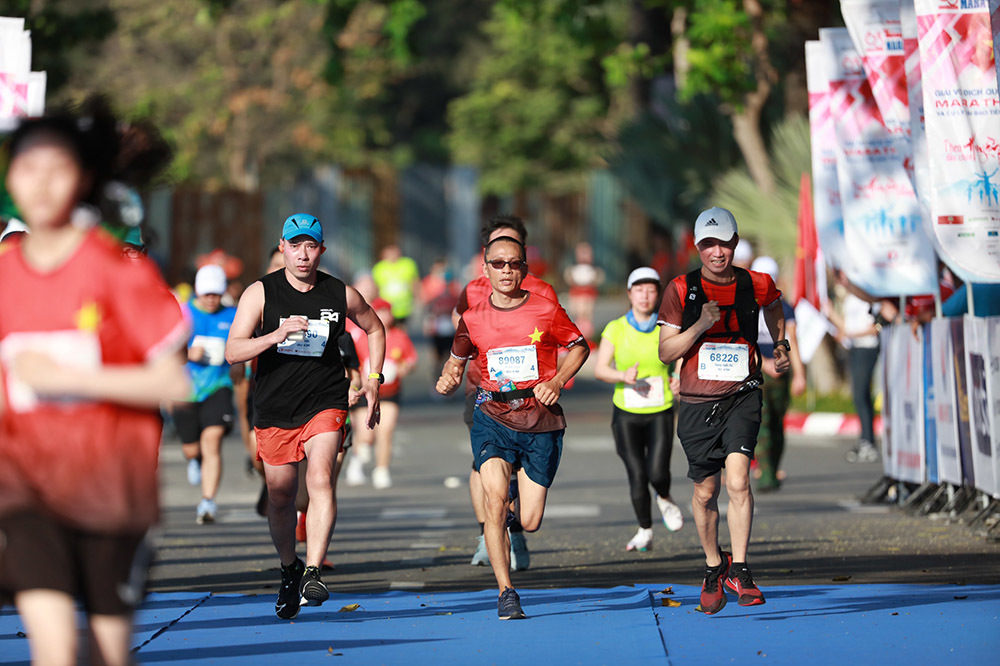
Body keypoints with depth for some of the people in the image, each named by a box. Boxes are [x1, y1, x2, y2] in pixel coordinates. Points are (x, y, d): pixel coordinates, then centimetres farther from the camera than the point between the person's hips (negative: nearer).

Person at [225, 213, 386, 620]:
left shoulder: (341, 295, 0)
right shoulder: (260, 293, -4)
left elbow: (374, 329, 20)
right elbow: (233, 351, -13)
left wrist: (373, 381, 11)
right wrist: (278, 334, -27)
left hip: (325, 405, -1)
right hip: (274, 410, 1)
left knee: (320, 479, -23)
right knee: (280, 496, 10)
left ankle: (312, 574, -29)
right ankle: (289, 569, 35)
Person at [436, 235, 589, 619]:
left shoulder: (546, 311, -1)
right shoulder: (472, 319, 4)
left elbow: (579, 346, 12)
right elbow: (457, 360, 18)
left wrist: (557, 381, -4)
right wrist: (448, 381, -5)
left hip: (540, 420, 0)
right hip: (493, 417, 0)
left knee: (529, 523, -1)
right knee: (494, 498, -23)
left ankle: (524, 498, 40)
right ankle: (506, 593, -13)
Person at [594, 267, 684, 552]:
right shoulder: (615, 329, -1)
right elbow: (600, 369, -4)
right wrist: (623, 376, -24)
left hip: (660, 413, 0)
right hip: (626, 413, 0)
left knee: (657, 473, -16)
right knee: (636, 475, -4)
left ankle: (665, 499, 20)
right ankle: (645, 531, 17)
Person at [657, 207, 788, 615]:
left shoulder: (756, 285, 0)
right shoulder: (681, 290, -3)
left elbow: (773, 307, 26)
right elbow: (666, 353, -5)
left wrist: (781, 345, 15)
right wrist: (700, 326, -18)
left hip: (741, 397, -1)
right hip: (697, 403, 1)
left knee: (738, 480, -19)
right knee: (706, 492, 9)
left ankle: (739, 570, -10)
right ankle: (713, 567, 31)